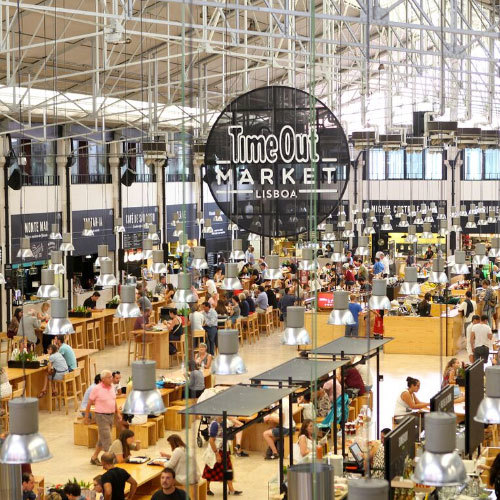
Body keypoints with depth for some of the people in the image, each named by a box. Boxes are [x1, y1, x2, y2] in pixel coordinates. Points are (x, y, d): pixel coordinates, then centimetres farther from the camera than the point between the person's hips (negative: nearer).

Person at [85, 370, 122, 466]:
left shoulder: (112, 386, 6)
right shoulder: (97, 389, -13)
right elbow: (89, 403, -7)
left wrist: (118, 413, 14)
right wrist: (87, 417, -4)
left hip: (111, 415, 7)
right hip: (101, 416, -7)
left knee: (102, 439, 15)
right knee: (106, 439, -8)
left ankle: (94, 458, 27)